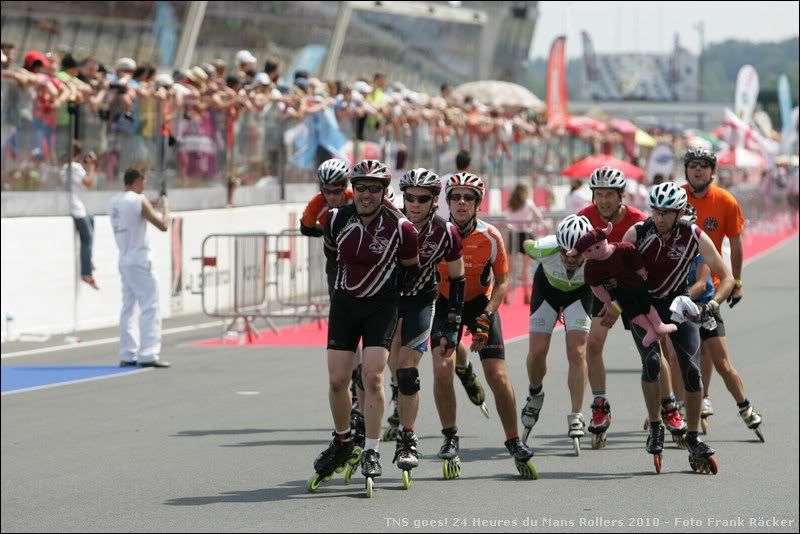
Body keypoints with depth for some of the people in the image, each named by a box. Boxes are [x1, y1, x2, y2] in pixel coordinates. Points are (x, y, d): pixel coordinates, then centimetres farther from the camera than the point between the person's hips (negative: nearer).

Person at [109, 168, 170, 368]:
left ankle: (127, 355, 9)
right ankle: (148, 355, -11)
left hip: (124, 260, 8)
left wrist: (151, 206, 21)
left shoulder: (115, 201, 10)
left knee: (128, 307, 10)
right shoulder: (139, 201, -12)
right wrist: (165, 207, 6)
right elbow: (163, 225, -10)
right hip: (140, 260, -8)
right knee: (150, 308, -6)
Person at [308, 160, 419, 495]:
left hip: (381, 306, -3)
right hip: (344, 303, 3)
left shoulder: (400, 228, -16)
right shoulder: (337, 220, -8)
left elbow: (410, 268, 0)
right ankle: (342, 444, 23)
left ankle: (371, 453, -6)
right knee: (337, 380, 2)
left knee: (372, 377, -14)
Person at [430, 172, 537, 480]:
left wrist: (487, 316, -19)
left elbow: (501, 282, -5)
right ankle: (450, 439, -3)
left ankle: (514, 443, 8)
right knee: (442, 368, -19)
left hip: (481, 303, 0)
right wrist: (442, 327, -14)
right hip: (446, 302, 0)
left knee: (498, 376, -7)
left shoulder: (491, 237, -17)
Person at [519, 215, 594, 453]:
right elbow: (527, 245, -12)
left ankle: (576, 417, -4)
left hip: (580, 291, -1)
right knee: (537, 352, -4)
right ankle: (535, 396, 27)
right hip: (547, 286, 1)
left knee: (577, 353, -13)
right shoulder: (545, 248, -38)